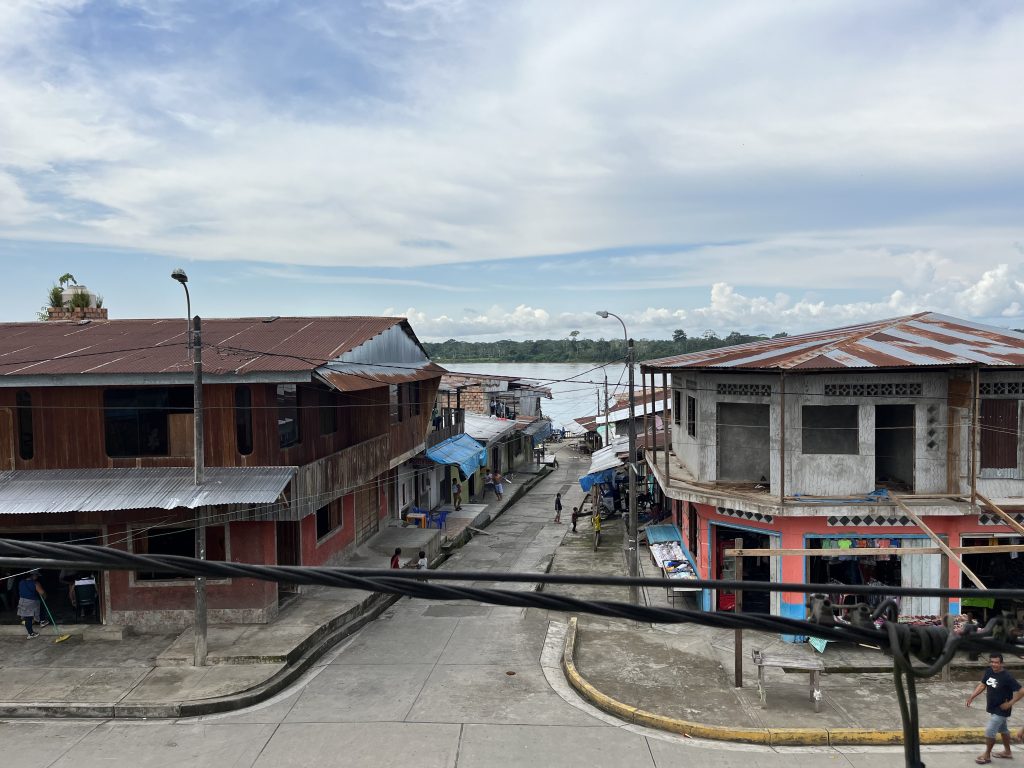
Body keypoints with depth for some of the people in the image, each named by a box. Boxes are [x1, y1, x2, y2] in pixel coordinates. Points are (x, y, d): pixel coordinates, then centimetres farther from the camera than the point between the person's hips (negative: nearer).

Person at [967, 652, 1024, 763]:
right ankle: (1007, 752, 42)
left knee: (989, 731, -4)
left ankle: (987, 755, 12)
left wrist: (1009, 704, -20)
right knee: (1002, 729, 24)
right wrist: (972, 696, -4)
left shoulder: (1007, 677, -26)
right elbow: (982, 685, 5)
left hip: (1001, 710, -7)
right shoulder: (989, 671, -5)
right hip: (993, 708, 7)